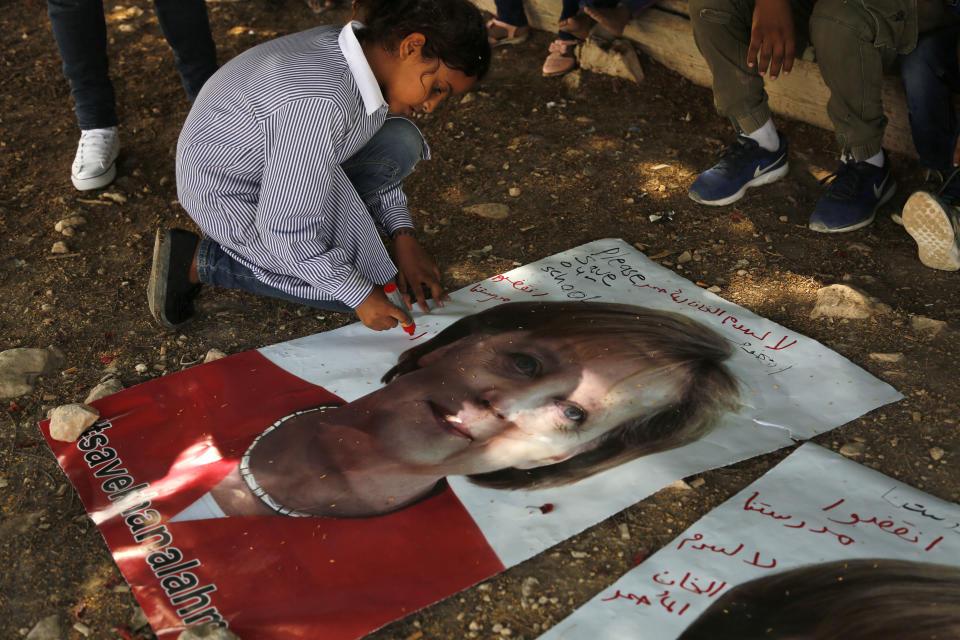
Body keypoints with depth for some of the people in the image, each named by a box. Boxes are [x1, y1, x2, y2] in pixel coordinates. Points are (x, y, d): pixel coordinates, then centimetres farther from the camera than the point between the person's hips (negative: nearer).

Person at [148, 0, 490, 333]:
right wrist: (358, 295, -20)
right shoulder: (320, 104, -38)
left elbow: (379, 162, 6)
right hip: (230, 192, -8)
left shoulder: (361, 47, -10)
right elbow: (284, 231, -30)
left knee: (400, 143, -7)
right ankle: (198, 261, 0)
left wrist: (404, 238, -3)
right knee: (366, 282, -3)